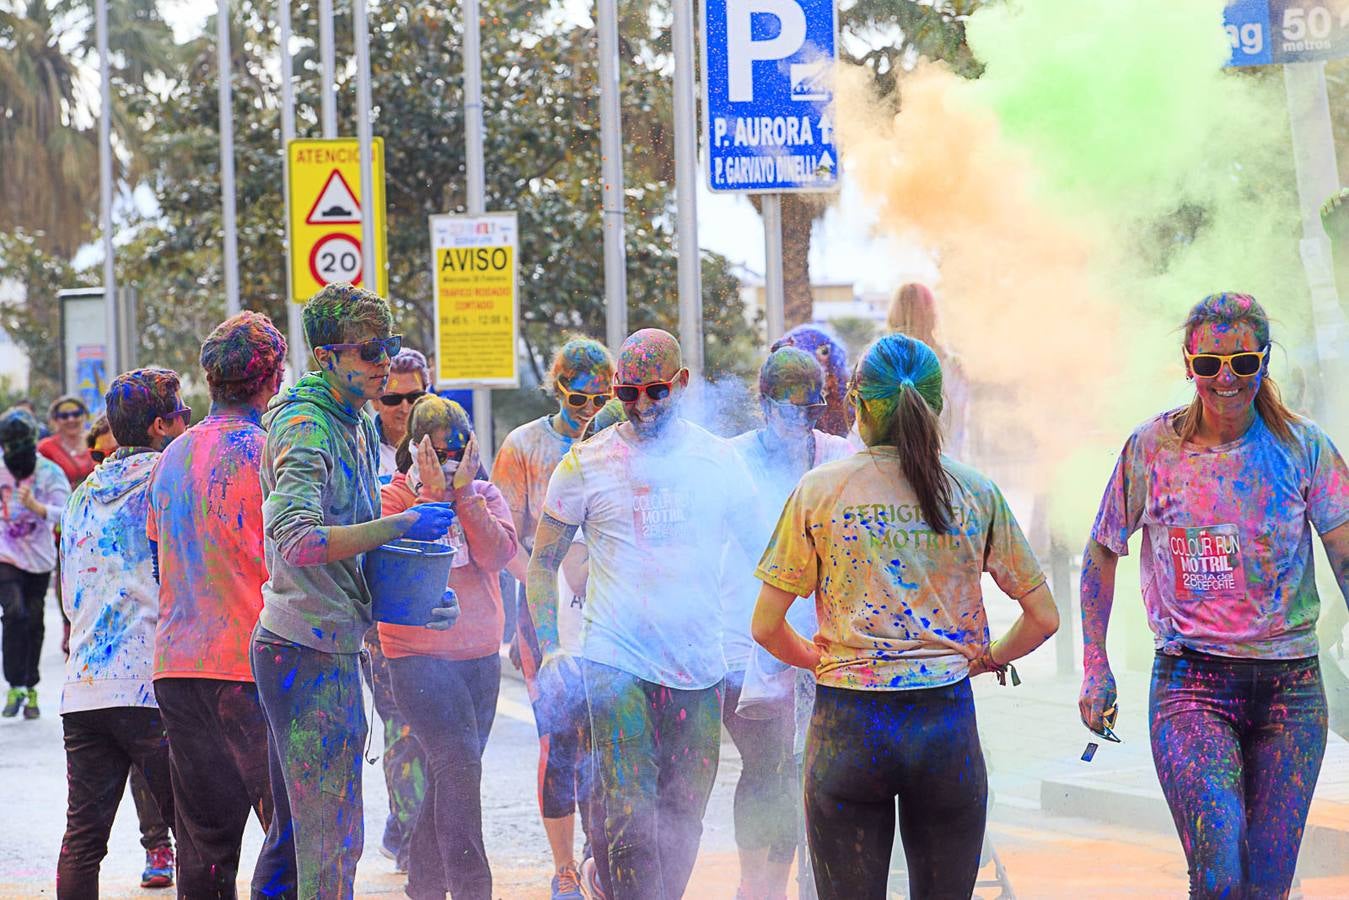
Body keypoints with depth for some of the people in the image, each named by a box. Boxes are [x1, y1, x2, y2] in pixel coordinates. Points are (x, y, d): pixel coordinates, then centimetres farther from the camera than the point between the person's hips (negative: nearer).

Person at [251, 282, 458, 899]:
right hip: (310, 655, -10)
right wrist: (402, 525, -26)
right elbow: (297, 541, -30)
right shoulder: (305, 430, -16)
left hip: (333, 649, 10)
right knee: (333, 838, -9)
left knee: (295, 830, 16)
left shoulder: (361, 425, 15)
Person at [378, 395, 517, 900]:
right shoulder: (394, 495, -2)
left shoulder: (486, 495, 8)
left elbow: (498, 554, -9)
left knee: (451, 771, 10)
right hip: (418, 654, -5)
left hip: (481, 654, 5)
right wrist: (433, 496, -18)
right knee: (458, 764, -19)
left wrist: (464, 494, -15)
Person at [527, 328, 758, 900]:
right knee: (631, 816, -14)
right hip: (616, 662, -3)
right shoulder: (587, 464, 0)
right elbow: (543, 562, 7)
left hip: (700, 667, 3)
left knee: (684, 821, 8)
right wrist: (548, 650, -3)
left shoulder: (719, 460, 6)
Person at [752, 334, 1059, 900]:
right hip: (947, 725, 1)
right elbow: (1043, 618, 5)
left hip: (847, 726, -1)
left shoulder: (820, 490, -1)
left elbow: (766, 626, 0)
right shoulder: (975, 493, 2)